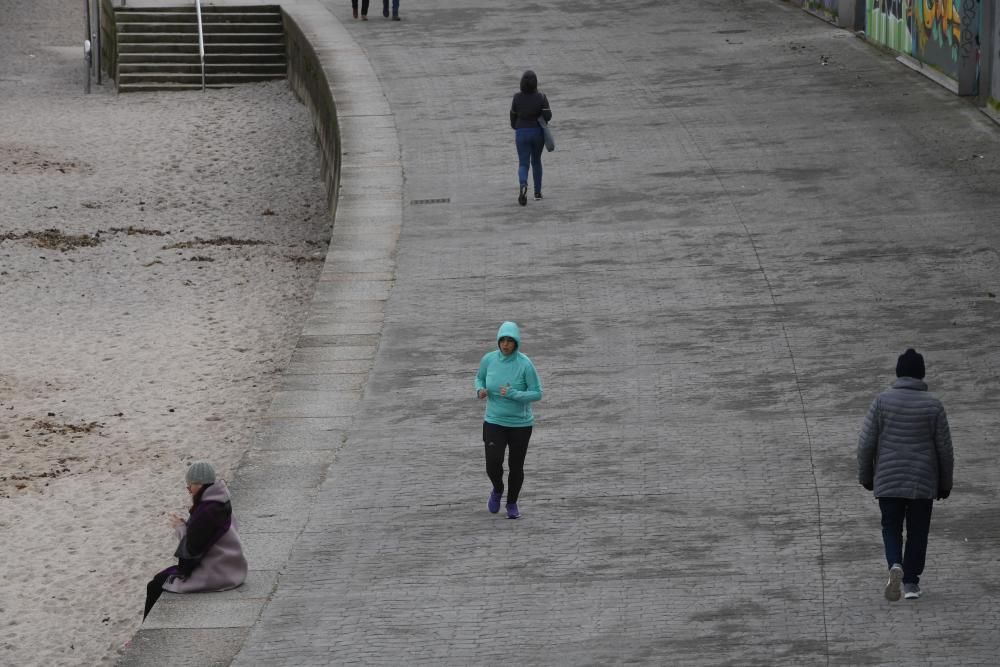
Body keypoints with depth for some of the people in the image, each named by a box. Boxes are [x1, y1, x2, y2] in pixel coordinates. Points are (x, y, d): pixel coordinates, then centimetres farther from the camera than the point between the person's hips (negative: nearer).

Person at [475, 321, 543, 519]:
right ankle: (498, 489, 24)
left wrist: (513, 394, -28)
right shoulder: (489, 359, -9)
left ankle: (512, 503, 35)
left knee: (516, 467, 8)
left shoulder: (525, 364, -18)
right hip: (495, 422, 1)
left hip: (520, 424, -1)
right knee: (493, 465, -12)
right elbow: (480, 378, 11)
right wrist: (480, 390, -12)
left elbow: (537, 394, -14)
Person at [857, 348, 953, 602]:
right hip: (923, 483, 0)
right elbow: (945, 448, -2)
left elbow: (866, 443, -6)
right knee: (917, 532, 13)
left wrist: (865, 476, 8)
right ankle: (911, 582, 13)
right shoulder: (933, 405, -6)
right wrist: (945, 483, 10)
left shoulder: (882, 401, -7)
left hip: (888, 481, 0)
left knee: (891, 529, 13)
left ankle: (895, 565, -13)